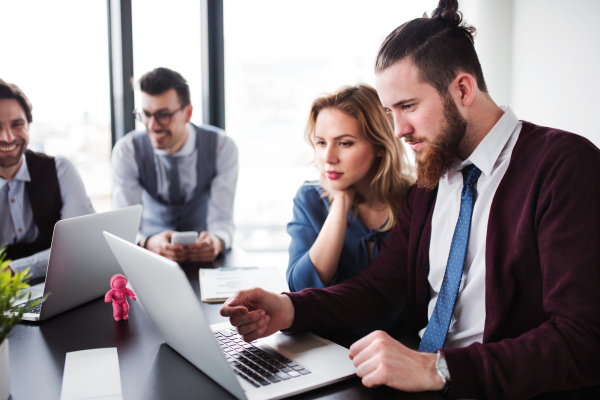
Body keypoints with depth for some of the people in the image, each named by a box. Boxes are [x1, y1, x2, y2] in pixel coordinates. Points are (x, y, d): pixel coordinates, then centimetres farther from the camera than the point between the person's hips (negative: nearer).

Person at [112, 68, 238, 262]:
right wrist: (148, 244, -42)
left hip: (204, 254, 0)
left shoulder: (221, 147, -13)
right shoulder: (127, 150, -14)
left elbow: (222, 219, -16)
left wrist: (217, 241, -41)